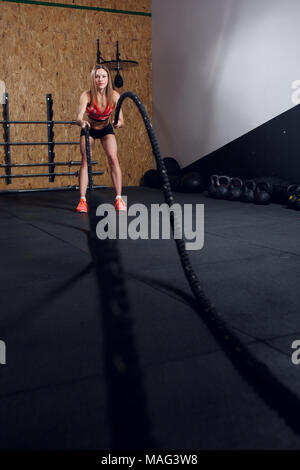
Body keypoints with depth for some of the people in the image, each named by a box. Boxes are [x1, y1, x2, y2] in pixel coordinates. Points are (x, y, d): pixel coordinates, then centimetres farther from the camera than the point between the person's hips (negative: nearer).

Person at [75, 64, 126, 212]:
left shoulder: (114, 96, -25)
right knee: (85, 160, -15)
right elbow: (79, 117, -41)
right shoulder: (87, 95, -29)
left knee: (113, 159, -15)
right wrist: (82, 122, -64)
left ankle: (119, 199, -12)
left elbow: (121, 120, -28)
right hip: (89, 129, -1)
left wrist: (118, 123, -52)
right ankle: (82, 200, -14)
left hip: (106, 129, 1)